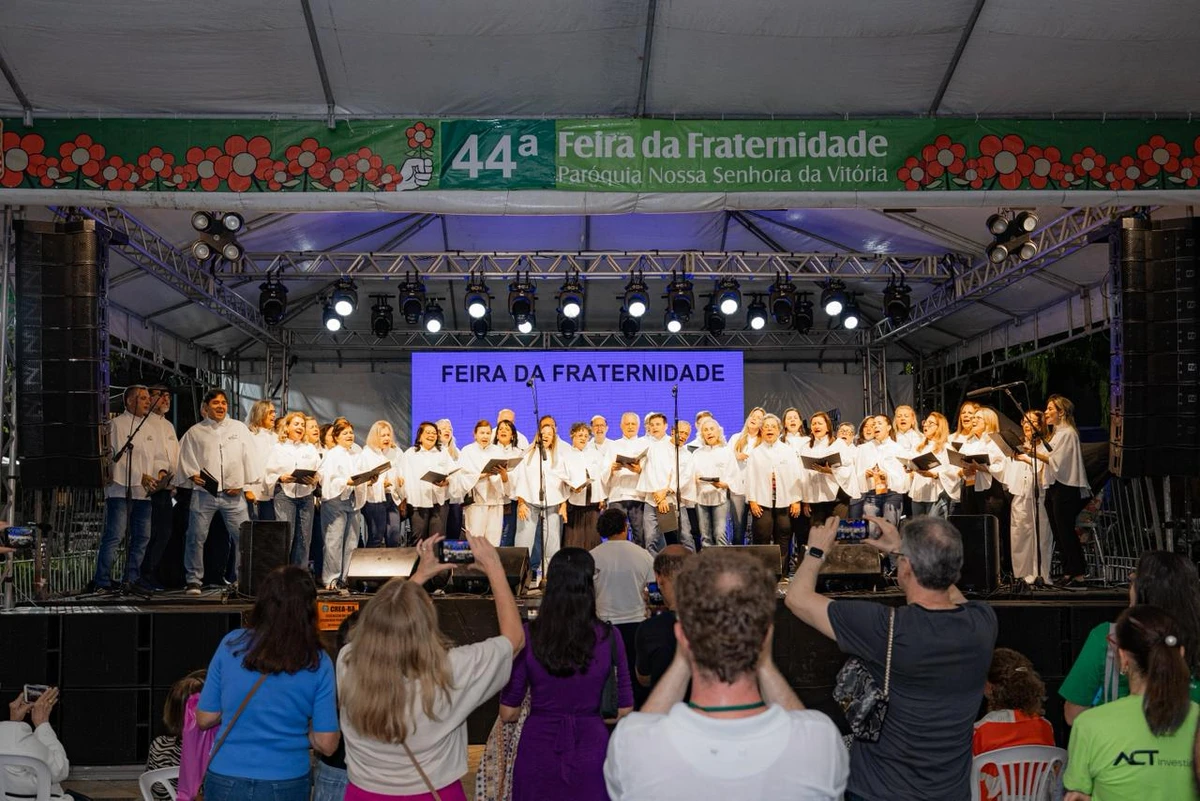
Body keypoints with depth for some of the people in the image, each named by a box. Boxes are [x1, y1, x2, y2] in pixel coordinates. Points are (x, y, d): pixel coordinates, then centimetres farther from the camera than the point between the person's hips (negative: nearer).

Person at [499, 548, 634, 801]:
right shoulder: (608, 638, -11)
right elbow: (624, 711, -3)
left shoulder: (527, 637, -11)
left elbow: (508, 713, -5)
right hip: (591, 752, 0)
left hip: (538, 754, 0)